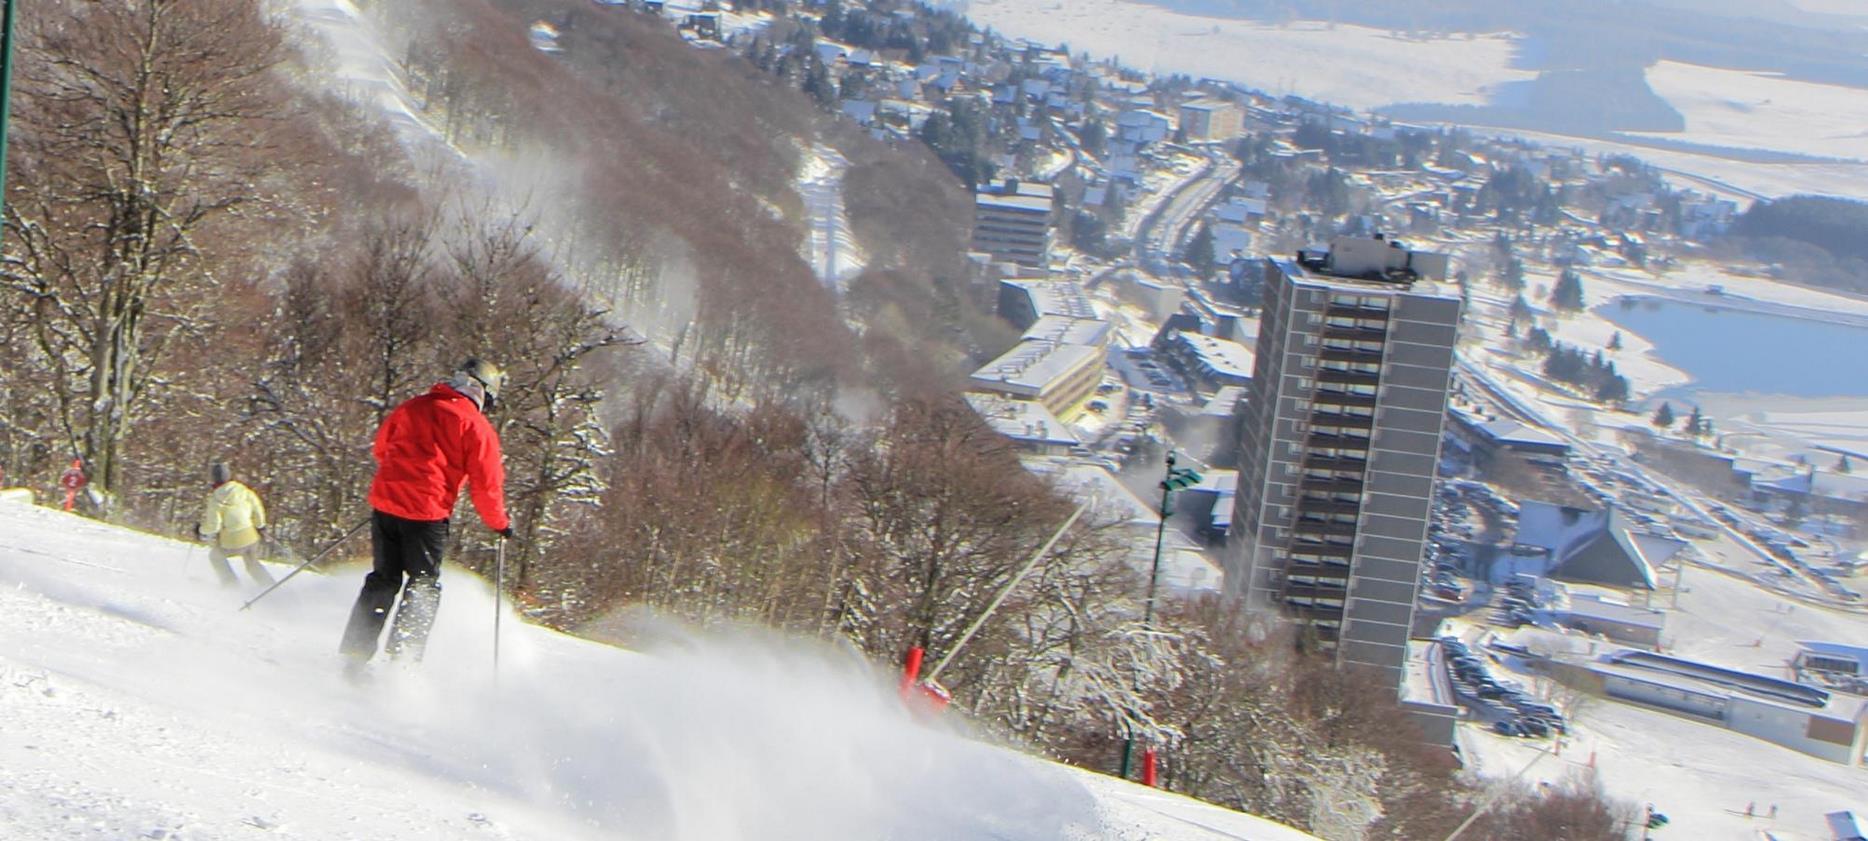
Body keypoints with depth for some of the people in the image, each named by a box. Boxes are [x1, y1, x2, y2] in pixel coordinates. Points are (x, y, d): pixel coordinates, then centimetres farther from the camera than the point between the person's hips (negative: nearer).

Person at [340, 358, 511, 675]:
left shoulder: (412, 407, 12)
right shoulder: (477, 426, -4)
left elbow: (381, 447, 24)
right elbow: (486, 483, -4)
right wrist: (499, 523, 11)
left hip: (385, 503, 5)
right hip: (427, 514, -5)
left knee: (383, 579, 17)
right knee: (424, 585, 9)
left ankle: (354, 653, 13)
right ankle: (400, 658, -3)